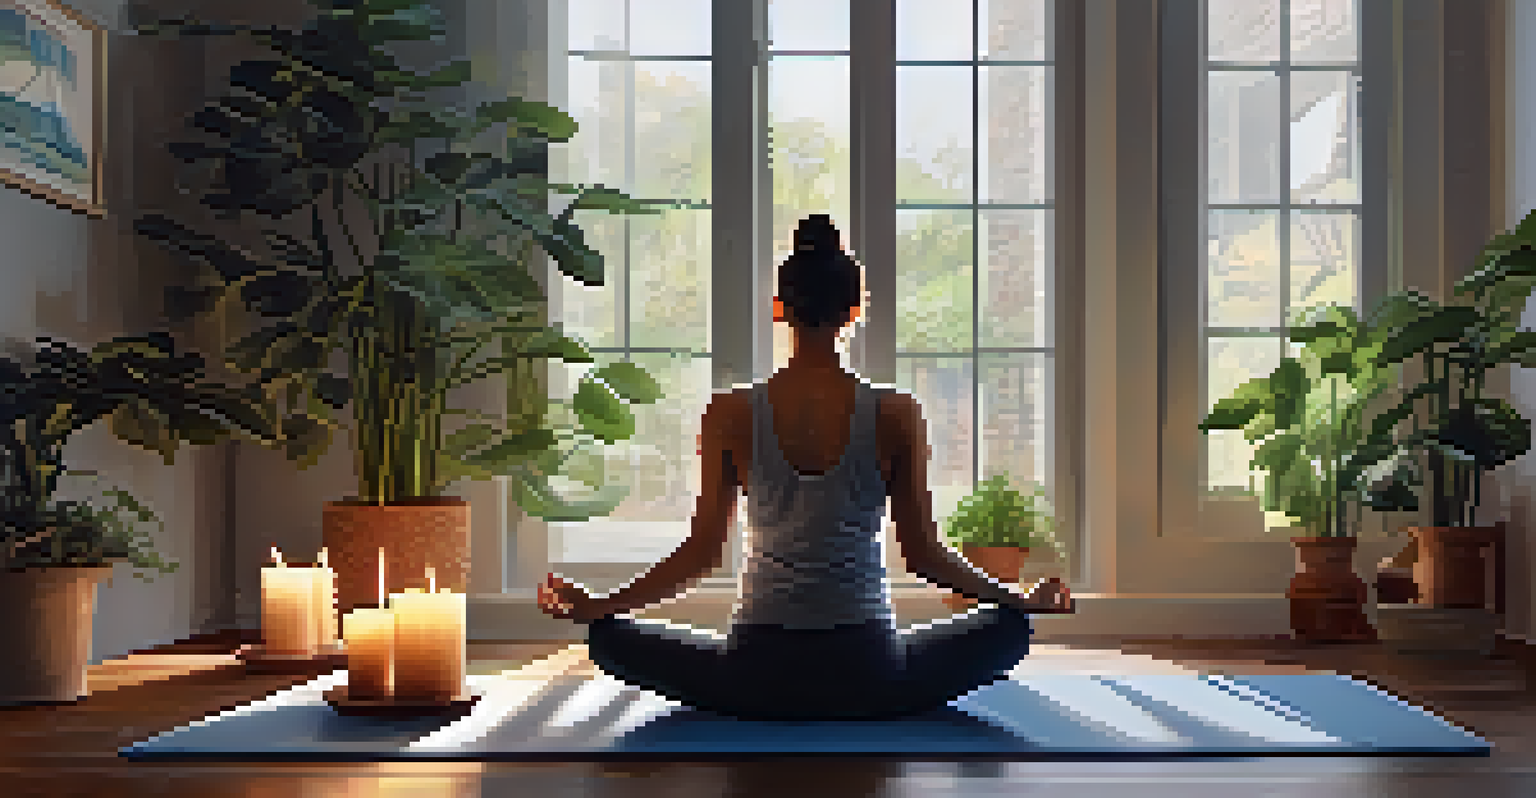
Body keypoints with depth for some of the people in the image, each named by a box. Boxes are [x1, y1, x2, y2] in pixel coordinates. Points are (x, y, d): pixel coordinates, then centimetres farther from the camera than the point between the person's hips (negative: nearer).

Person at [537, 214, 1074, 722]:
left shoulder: (730, 416, -6)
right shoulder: (897, 416, -6)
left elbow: (703, 552, -2)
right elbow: (923, 554, -1)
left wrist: (594, 606, 10)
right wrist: (1023, 600, 13)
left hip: (756, 684, 0)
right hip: (868, 682, 0)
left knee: (609, 636, 22)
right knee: (1010, 626, 23)